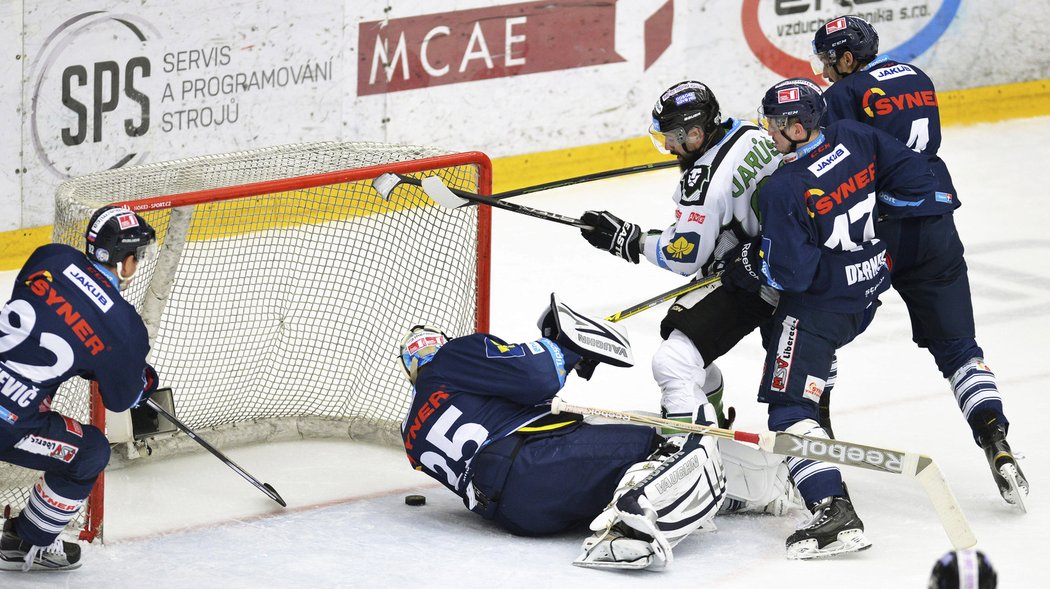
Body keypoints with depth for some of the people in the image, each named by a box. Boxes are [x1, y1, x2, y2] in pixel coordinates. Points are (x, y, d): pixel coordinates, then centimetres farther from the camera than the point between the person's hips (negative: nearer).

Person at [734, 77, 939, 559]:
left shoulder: (783, 190, -24)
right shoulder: (853, 140, -5)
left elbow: (788, 272, -22)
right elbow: (915, 178, 3)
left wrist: (748, 268, -4)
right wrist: (866, 220, 16)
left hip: (821, 302, -9)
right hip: (869, 285, 9)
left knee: (789, 404, -8)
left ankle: (834, 512, -22)